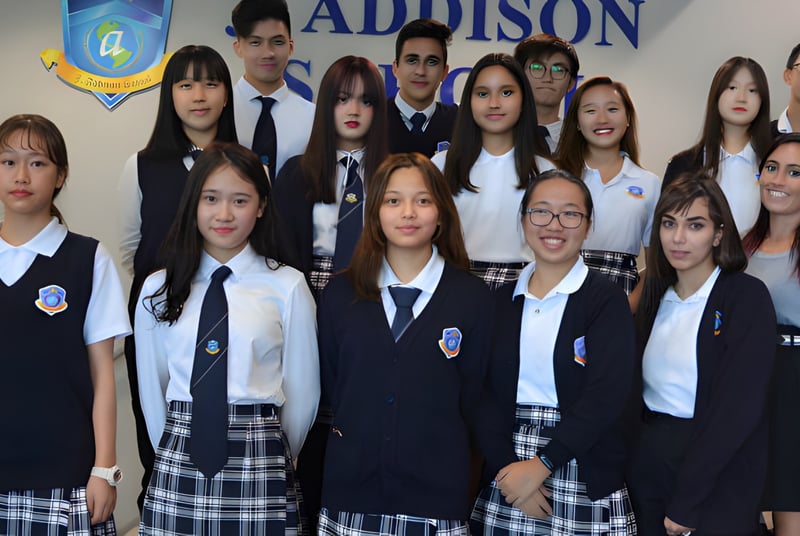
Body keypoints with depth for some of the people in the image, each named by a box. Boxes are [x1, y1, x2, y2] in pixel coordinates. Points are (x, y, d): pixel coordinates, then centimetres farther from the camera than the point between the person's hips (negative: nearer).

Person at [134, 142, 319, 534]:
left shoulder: (287, 287, -4)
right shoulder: (157, 290, 5)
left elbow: (302, 391, 3)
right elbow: (151, 387, 12)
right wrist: (173, 453, 13)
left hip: (258, 470, -2)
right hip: (177, 467, 2)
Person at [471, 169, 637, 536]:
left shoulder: (607, 300, -3)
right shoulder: (502, 301, 8)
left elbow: (606, 395, -13)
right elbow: (486, 393, 2)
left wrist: (540, 464, -17)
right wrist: (507, 467, -12)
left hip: (584, 480, -3)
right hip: (507, 476, 3)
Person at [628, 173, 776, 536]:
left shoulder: (747, 297, -11)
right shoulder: (655, 295, 8)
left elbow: (740, 406, -17)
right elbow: (636, 387, 10)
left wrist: (685, 502, -18)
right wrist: (630, 459, -4)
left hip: (715, 473, -5)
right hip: (646, 467, 6)